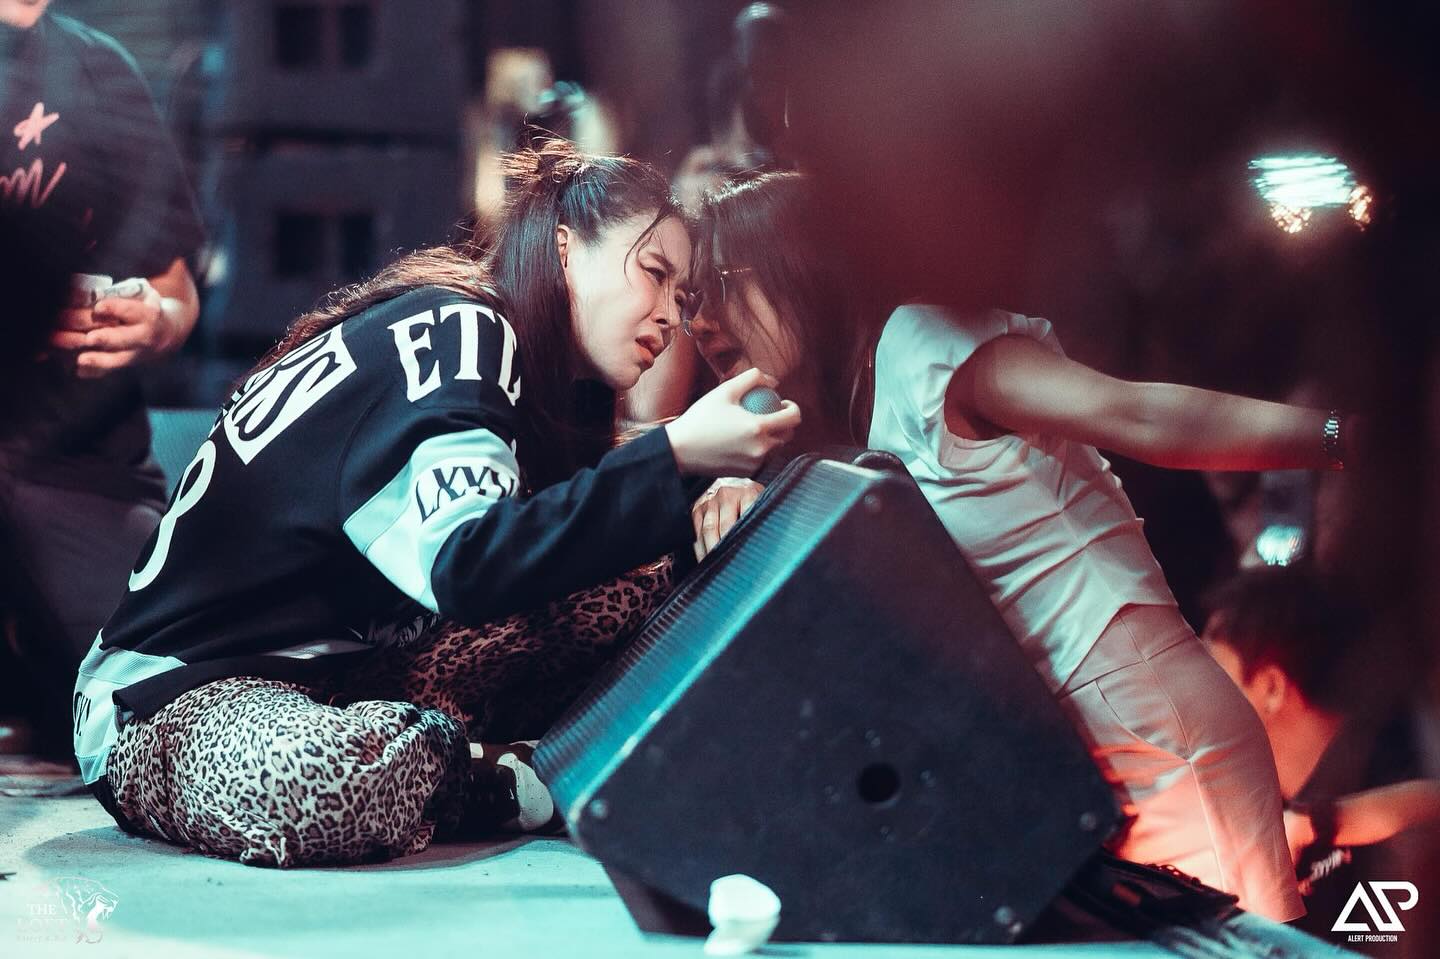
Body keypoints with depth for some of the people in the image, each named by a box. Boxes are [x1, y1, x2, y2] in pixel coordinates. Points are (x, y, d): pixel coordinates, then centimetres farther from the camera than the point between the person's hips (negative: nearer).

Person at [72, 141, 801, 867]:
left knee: (628, 592, -1)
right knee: (346, 776, -43)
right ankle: (504, 783, -14)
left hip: (344, 679, 8)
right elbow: (468, 566, -32)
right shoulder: (452, 331, -17)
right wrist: (675, 458, -32)